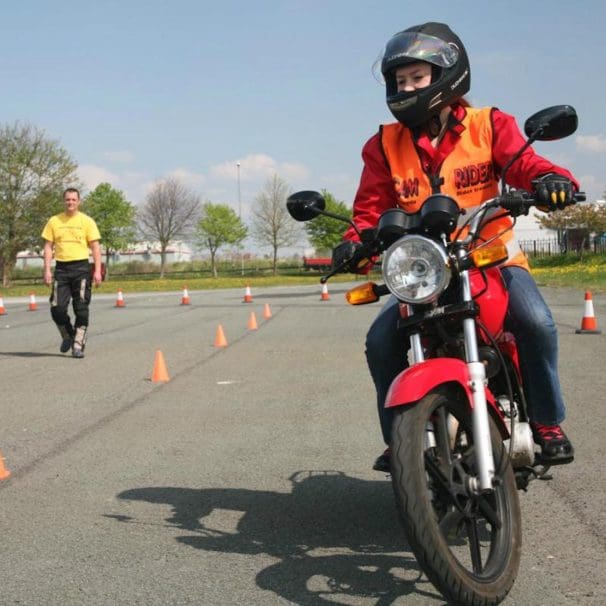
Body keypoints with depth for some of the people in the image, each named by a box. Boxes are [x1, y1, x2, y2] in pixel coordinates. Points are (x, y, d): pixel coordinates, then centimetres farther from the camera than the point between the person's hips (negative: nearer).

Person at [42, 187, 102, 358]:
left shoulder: (87, 221, 3)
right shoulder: (54, 221, 8)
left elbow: (95, 247, 1)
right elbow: (48, 246, 9)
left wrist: (97, 271, -8)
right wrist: (47, 270, 0)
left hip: (81, 267, -2)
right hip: (61, 268, 2)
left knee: (81, 308, -3)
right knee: (57, 308, -3)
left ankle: (78, 344, 5)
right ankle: (67, 336, 22)